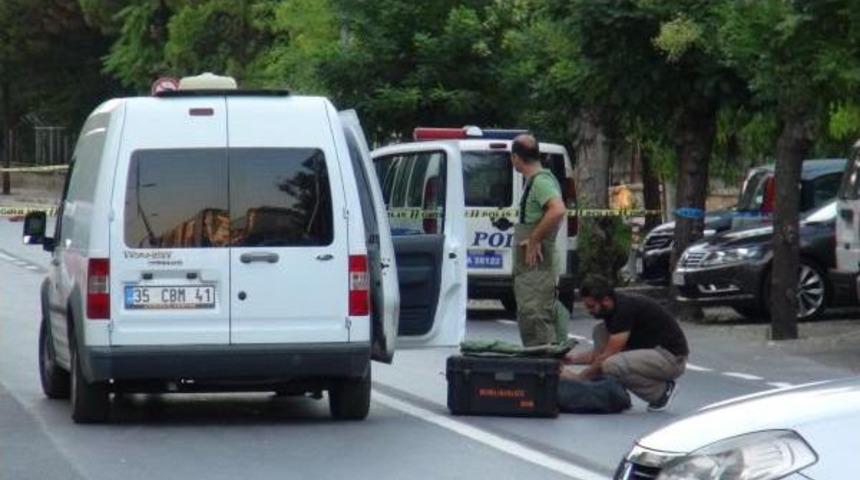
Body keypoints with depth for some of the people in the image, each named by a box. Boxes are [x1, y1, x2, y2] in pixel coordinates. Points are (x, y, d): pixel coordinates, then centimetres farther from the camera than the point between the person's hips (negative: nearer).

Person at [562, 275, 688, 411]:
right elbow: (599, 353, 12)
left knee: (612, 365, -29)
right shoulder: (613, 309, 5)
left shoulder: (626, 308, -22)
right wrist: (574, 357, -2)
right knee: (600, 331, 5)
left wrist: (578, 378, -13)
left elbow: (608, 356, -21)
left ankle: (661, 390, -6)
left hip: (672, 358, -10)